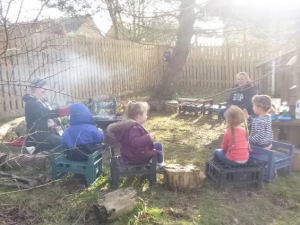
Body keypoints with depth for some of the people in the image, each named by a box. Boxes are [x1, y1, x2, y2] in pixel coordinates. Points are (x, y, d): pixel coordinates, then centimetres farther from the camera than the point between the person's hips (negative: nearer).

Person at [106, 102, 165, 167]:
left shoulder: (129, 125, 6)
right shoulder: (135, 127, -26)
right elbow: (135, 142, -38)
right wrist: (148, 137, -38)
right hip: (137, 156, -10)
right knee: (158, 146, 2)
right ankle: (160, 164, 20)